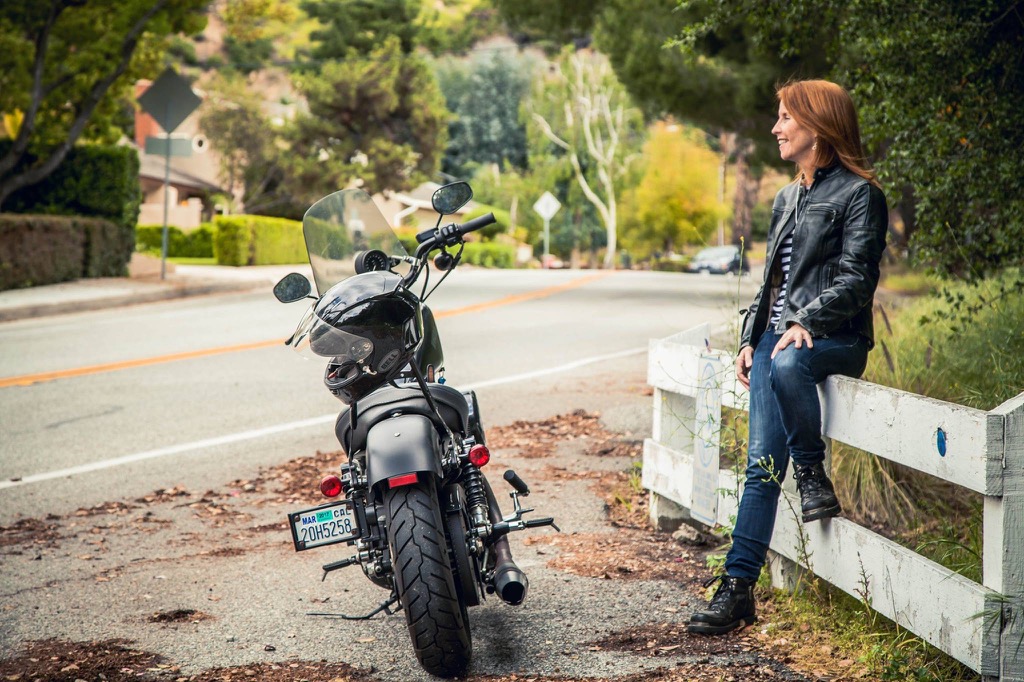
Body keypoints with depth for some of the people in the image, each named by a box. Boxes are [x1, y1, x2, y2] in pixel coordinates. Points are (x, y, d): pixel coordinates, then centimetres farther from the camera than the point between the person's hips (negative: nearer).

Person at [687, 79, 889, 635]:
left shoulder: (859, 193, -1)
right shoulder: (787, 198, 22)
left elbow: (856, 279, -10)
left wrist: (807, 322, -21)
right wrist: (750, 338, 12)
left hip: (835, 338, -6)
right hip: (776, 334, 6)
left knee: (787, 365, -41)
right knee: (763, 462, -8)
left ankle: (814, 474, -18)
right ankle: (738, 588, -11)